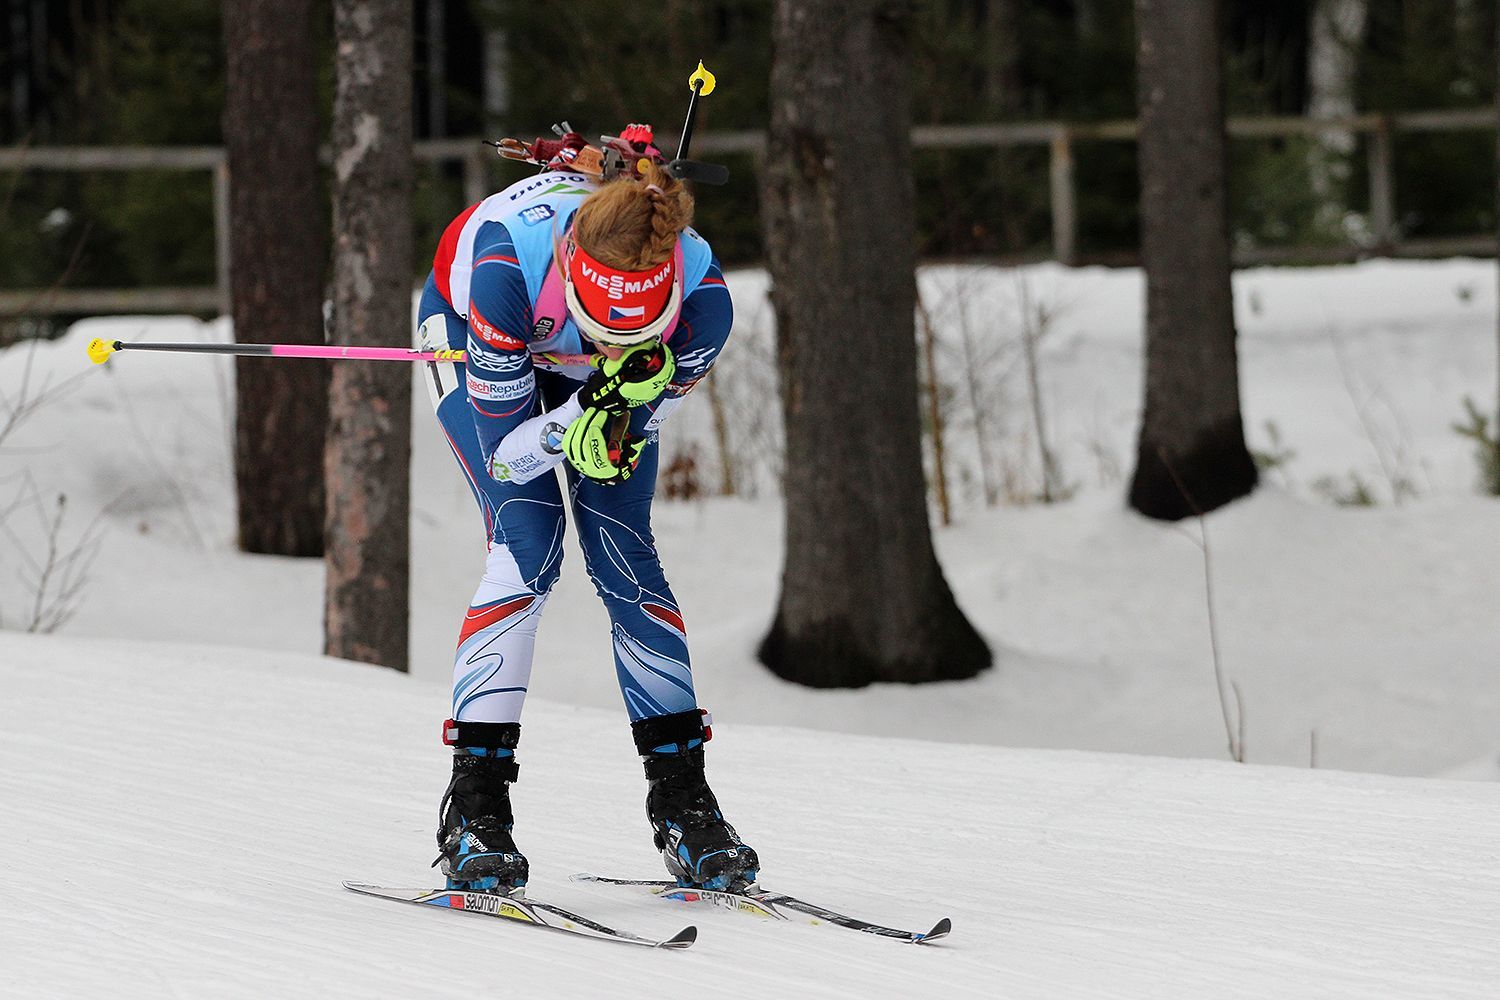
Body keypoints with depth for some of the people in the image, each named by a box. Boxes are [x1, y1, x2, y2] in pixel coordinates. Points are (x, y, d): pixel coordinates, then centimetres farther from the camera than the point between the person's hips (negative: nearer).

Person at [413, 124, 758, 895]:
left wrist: (614, 418, -42)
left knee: (626, 557, -7)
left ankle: (682, 800, 3)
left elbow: (644, 419, -20)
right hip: (474, 335, -2)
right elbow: (507, 450, -33)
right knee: (527, 548, -18)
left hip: (596, 373, 3)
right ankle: (474, 809, -12)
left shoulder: (702, 297, -37)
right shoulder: (508, 262, -44)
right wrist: (583, 416, -50)